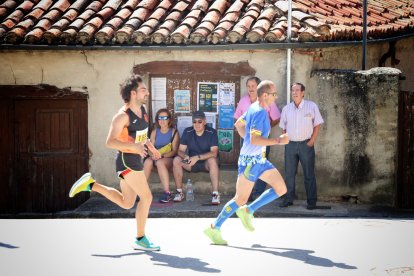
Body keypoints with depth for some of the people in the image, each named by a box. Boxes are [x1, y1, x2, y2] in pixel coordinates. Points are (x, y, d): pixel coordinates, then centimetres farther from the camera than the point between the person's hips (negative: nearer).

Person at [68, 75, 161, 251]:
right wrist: (133, 146, -33)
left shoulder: (142, 110, 8)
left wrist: (150, 146, 13)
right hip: (127, 160, -9)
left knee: (126, 203, 15)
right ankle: (140, 240, 1)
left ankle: (90, 185, 22)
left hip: (135, 160, 9)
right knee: (146, 197, -10)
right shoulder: (123, 116, -18)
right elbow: (110, 142, -23)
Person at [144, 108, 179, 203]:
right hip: (156, 157, 4)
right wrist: (153, 154, -17)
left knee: (160, 162, -36)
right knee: (148, 161, -29)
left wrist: (162, 155, -24)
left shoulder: (174, 132, -1)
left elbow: (174, 151, -9)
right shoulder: (154, 132, 12)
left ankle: (167, 193, -35)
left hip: (170, 158, -4)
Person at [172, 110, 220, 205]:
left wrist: (198, 157, -36)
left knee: (212, 160, -37)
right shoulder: (187, 132, -3)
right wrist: (185, 156, -28)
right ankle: (179, 192, -15)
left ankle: (215, 194, -34)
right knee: (176, 160, -23)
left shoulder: (212, 132, -13)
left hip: (206, 162, -3)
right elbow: (180, 151, -3)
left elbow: (214, 153, -23)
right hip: (191, 162, 3)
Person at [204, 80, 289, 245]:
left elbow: (238, 124, 22)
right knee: (240, 199, -2)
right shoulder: (260, 112, -20)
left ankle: (248, 211, 13)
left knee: (281, 189, 7)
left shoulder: (254, 108, 9)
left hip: (259, 159, 10)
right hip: (250, 160, -10)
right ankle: (215, 229, 10)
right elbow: (254, 139, -29)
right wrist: (278, 141, -24)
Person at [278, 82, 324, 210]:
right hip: (290, 145, 3)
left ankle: (311, 201, 7)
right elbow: (283, 127, 13)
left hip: (306, 144, -3)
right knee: (289, 173, 8)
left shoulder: (311, 106, -4)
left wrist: (312, 141, -6)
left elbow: (317, 124, -1)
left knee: (309, 174, 1)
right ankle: (288, 199, 16)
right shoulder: (286, 108, 5)